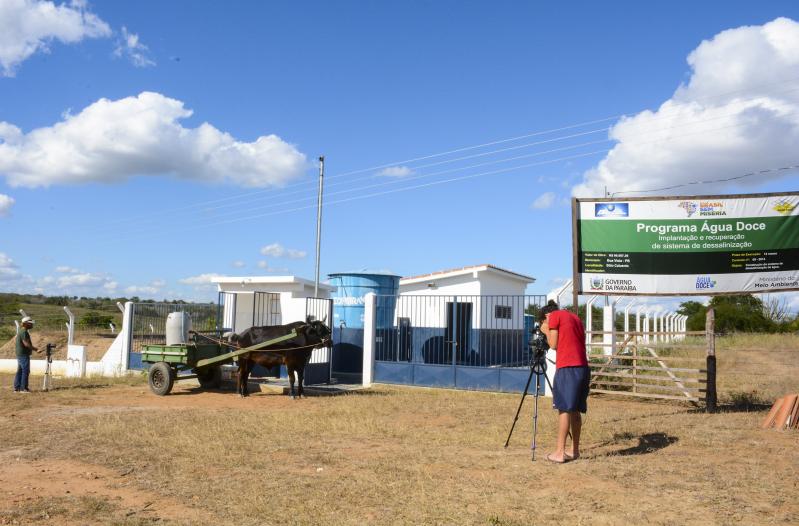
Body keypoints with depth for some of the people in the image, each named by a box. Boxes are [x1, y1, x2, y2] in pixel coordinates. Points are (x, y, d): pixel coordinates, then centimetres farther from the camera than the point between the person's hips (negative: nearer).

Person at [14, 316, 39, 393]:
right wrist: (36, 349, -21)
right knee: (25, 371, -7)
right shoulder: (24, 332, -16)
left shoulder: (21, 331, 17)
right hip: (24, 355, -10)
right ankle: (23, 388, -6)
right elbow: (26, 344, -23)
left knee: (19, 371, 12)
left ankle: (16, 388, 15)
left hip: (19, 354, 10)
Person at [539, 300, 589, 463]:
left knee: (564, 409, -7)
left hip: (567, 368, -7)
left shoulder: (554, 316, 4)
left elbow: (554, 345, -1)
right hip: (583, 368, 7)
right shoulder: (575, 318, 24)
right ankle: (574, 450, 15)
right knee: (575, 409, 12)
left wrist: (546, 332, 15)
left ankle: (560, 452, -7)